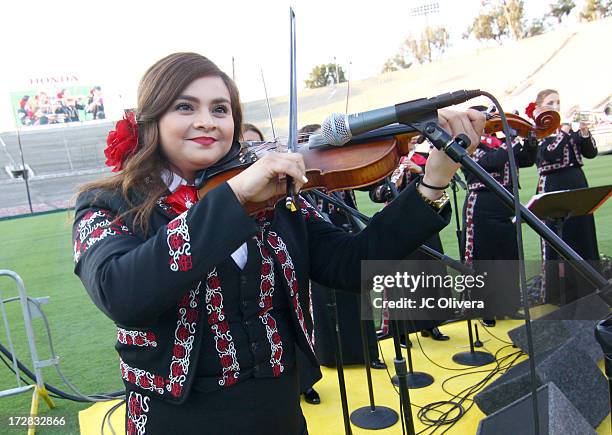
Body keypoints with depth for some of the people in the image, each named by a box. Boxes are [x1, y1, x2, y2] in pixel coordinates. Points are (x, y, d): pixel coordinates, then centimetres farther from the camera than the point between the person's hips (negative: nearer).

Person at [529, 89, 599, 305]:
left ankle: (584, 290, 19)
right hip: (552, 190, -5)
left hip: (577, 188, 5)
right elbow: (548, 155, -18)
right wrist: (564, 131, -21)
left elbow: (591, 153, 5)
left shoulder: (569, 127, 14)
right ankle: (556, 296, 6)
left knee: (584, 240, 8)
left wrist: (584, 131, -10)